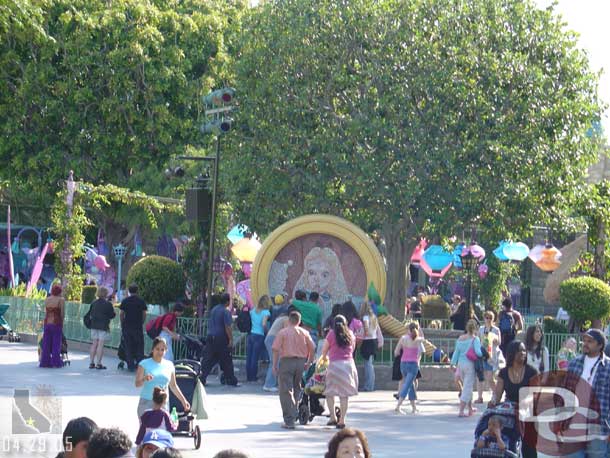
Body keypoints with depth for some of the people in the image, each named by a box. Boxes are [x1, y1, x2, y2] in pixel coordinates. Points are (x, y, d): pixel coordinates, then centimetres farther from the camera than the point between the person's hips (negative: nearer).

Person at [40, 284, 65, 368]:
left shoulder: (47, 299, 6)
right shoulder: (61, 300, -8)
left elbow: (46, 312, 11)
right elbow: (62, 313, -8)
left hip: (47, 322, 4)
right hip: (57, 323, -4)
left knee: (46, 343, 9)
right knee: (56, 343, 1)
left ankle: (45, 361, 9)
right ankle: (55, 362, 1)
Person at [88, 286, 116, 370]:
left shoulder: (93, 303, 5)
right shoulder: (108, 304, -11)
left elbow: (91, 314, 11)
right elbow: (112, 315, -6)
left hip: (94, 325, 5)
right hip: (103, 326, -5)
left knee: (94, 344, 10)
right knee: (100, 344, -3)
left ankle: (92, 363, 11)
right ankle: (99, 363, -4)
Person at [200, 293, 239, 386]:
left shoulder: (213, 309, 12)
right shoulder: (226, 311, -12)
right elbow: (227, 327, -17)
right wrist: (231, 340, -15)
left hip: (210, 337, 6)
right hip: (221, 339, -6)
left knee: (208, 360, 5)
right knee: (226, 361, 4)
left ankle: (201, 378, -3)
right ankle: (231, 381, 11)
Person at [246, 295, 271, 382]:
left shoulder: (253, 310, 8)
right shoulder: (266, 312, -8)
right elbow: (264, 324, -19)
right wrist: (266, 332, -4)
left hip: (250, 335, 5)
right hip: (259, 336, -5)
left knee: (249, 357, 9)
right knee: (255, 358, 0)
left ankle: (248, 377, 15)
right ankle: (253, 377, 5)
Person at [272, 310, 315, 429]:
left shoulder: (283, 332, -3)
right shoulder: (304, 333, 6)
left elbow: (276, 349, -9)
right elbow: (313, 348, 6)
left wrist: (275, 365, -3)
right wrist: (309, 362, 17)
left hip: (286, 361, -3)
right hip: (300, 362, 3)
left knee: (286, 391, -2)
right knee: (297, 389, 20)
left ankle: (289, 421, -9)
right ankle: (293, 415, 23)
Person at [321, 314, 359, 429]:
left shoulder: (332, 334, -1)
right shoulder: (351, 334, 9)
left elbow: (324, 350, 7)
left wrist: (324, 358, 27)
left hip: (335, 364, -3)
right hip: (349, 363, 3)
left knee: (329, 392, 8)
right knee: (344, 394, 5)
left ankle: (333, 417, 2)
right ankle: (342, 420, 2)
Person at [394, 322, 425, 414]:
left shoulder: (403, 338, -2)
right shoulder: (418, 340, -6)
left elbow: (396, 353, 1)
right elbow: (422, 338, 21)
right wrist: (418, 327, 25)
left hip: (403, 364, 4)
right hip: (413, 364, -4)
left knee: (411, 385, 19)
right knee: (407, 386, -6)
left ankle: (414, 407, 27)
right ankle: (398, 407, -19)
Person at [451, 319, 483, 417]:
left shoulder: (460, 338, 6)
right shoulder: (475, 339, -10)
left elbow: (456, 351, 8)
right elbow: (478, 352, -20)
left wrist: (453, 363, 11)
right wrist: (483, 355, -1)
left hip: (460, 364, 6)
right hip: (469, 365, -6)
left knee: (467, 386, 21)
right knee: (467, 388, -2)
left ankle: (470, 409, 33)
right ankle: (461, 411, -9)